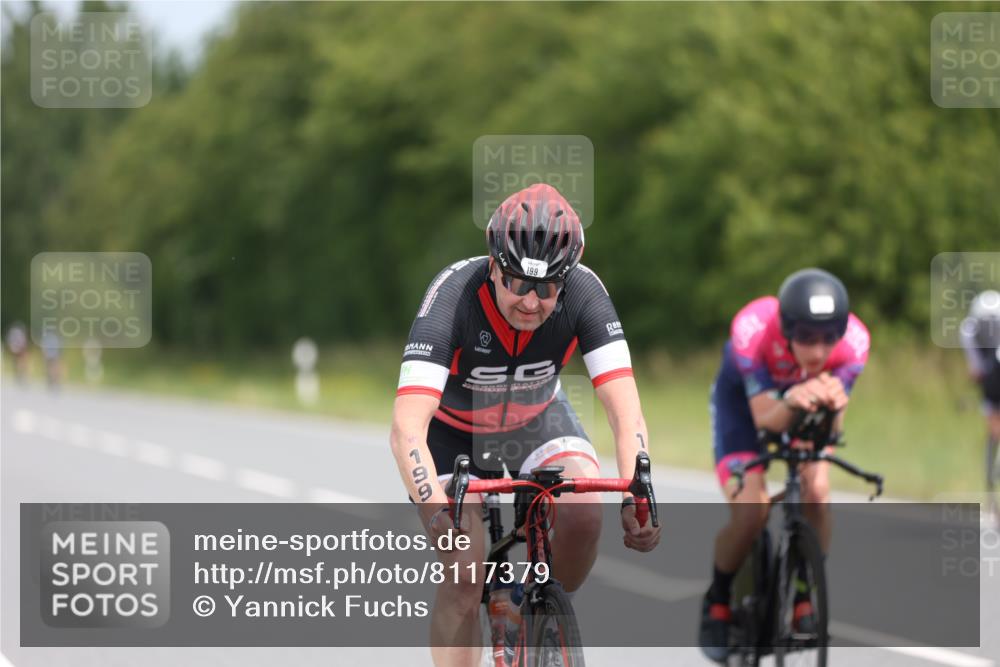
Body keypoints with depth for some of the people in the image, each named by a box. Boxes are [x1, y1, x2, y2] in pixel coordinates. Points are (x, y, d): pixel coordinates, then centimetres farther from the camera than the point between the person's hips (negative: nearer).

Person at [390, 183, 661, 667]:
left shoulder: (583, 292, -29)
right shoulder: (454, 295, -36)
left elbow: (624, 409, -33)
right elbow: (407, 427, -44)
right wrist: (436, 511, -58)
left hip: (536, 421, 2)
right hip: (453, 431, -2)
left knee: (583, 514, -26)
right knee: (465, 576, -19)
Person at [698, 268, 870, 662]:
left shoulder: (854, 341, -33)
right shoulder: (752, 331, -39)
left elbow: (832, 428, -32)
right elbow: (764, 419, -35)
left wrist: (832, 404, -55)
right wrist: (791, 404, -58)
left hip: (804, 395, 2)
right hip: (743, 400, -2)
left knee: (817, 491, -23)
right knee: (750, 510, -21)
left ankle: (805, 597, 0)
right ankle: (717, 602, 6)